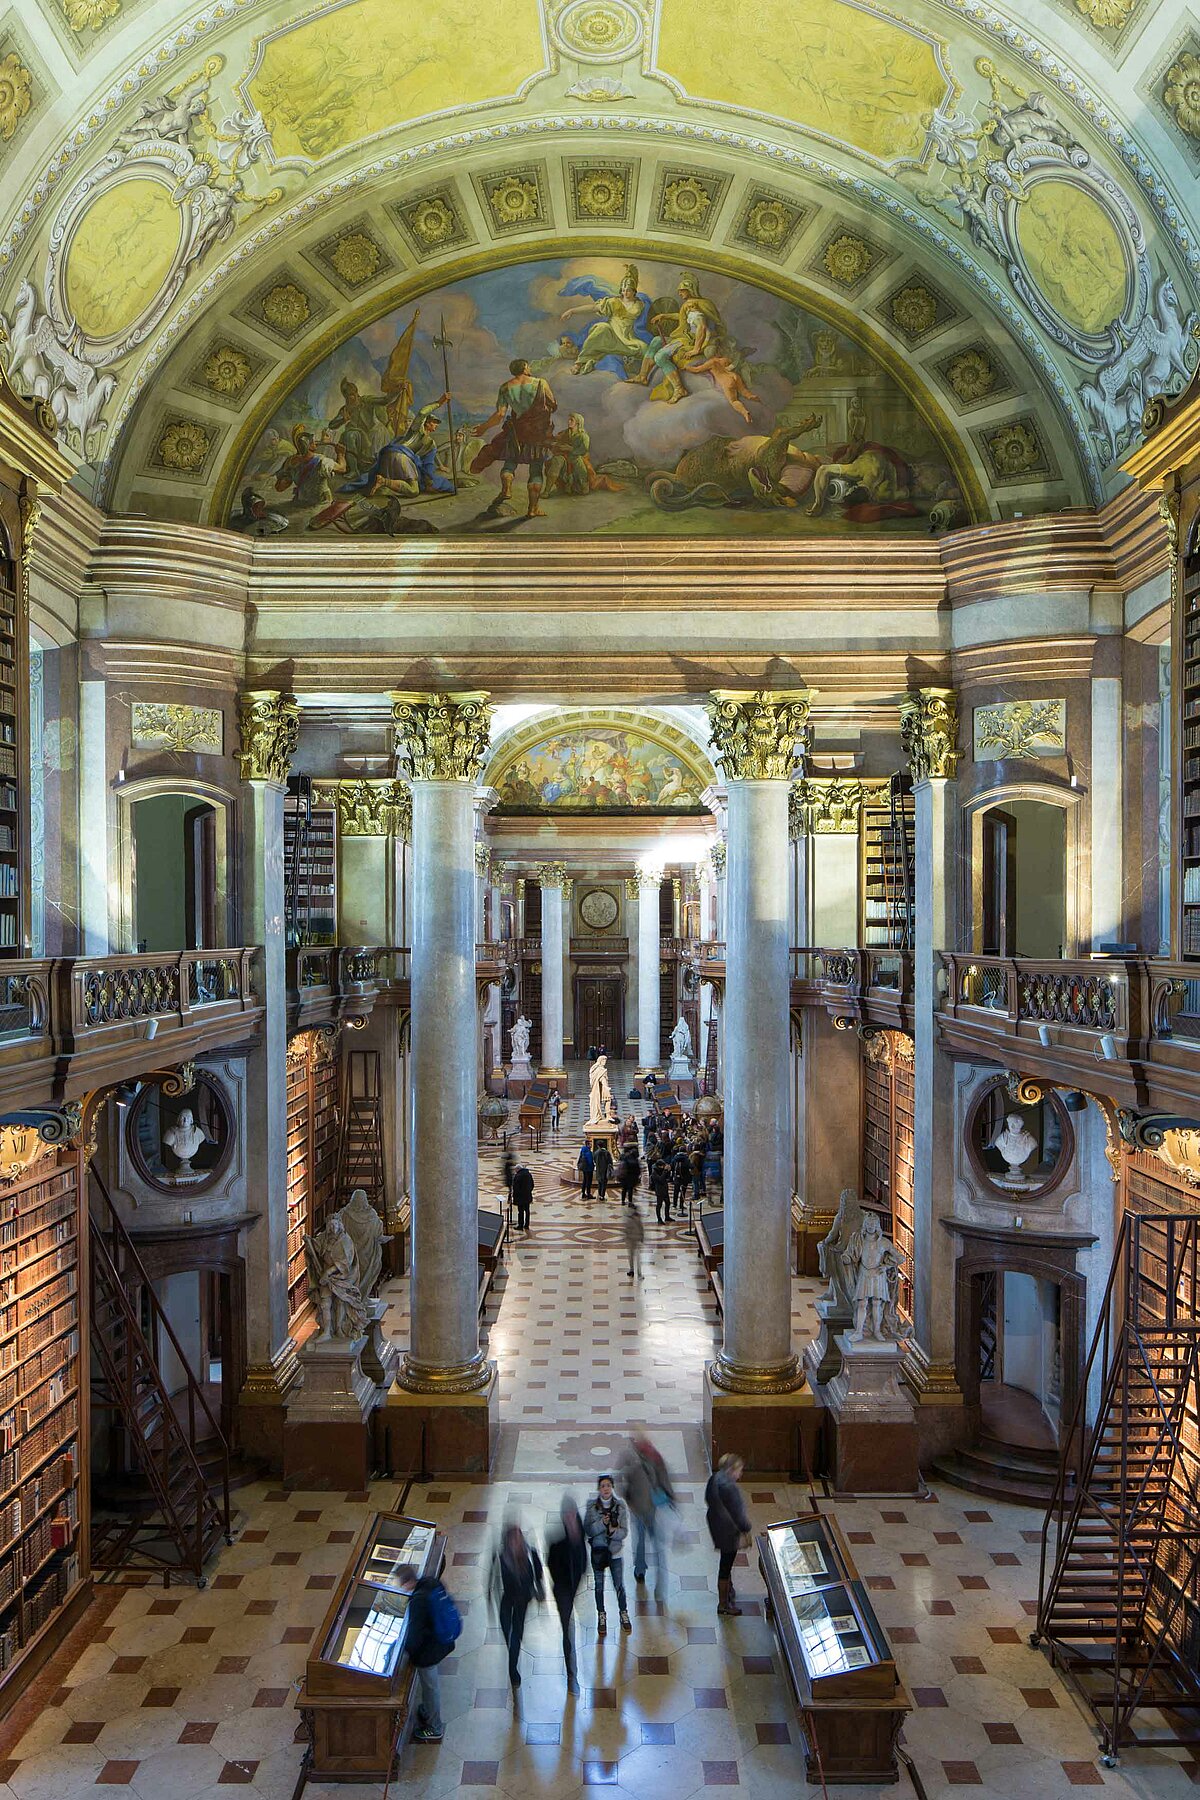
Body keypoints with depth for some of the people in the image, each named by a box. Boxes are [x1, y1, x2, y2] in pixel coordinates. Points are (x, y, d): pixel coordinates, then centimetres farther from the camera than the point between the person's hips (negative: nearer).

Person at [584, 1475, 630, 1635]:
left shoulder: (619, 1507, -5)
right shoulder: (592, 1507, -7)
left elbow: (625, 1531, -5)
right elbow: (587, 1530, -11)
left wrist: (614, 1531, -24)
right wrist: (602, 1523, -26)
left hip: (615, 1551, 0)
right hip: (598, 1551, 0)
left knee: (619, 1585, 5)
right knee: (599, 1586, 10)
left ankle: (624, 1615, 26)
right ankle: (601, 1618, 26)